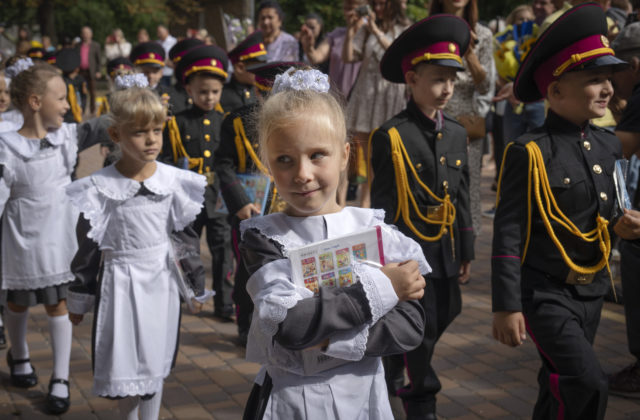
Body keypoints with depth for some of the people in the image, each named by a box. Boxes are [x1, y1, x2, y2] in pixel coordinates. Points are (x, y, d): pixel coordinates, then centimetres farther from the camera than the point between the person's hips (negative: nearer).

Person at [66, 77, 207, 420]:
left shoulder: (175, 182, -5)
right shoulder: (99, 187, -11)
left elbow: (189, 238, 4)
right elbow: (87, 246, -3)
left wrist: (196, 287, 9)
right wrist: (79, 298, 3)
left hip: (161, 281, 2)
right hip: (119, 283, -1)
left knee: (155, 364, 12)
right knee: (123, 365, 5)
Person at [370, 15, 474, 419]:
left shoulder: (457, 133, 5)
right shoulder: (391, 136, -13)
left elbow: (462, 195, 11)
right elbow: (382, 203, -11)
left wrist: (466, 250, 14)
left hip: (445, 247, 6)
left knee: (441, 318, 17)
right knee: (420, 329, 3)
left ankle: (394, 364, 42)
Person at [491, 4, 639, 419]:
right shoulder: (529, 153, -16)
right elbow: (508, 234, -16)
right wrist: (507, 307, -18)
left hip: (592, 290, 7)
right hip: (545, 292, -7)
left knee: (561, 384, 17)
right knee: (588, 383, -17)